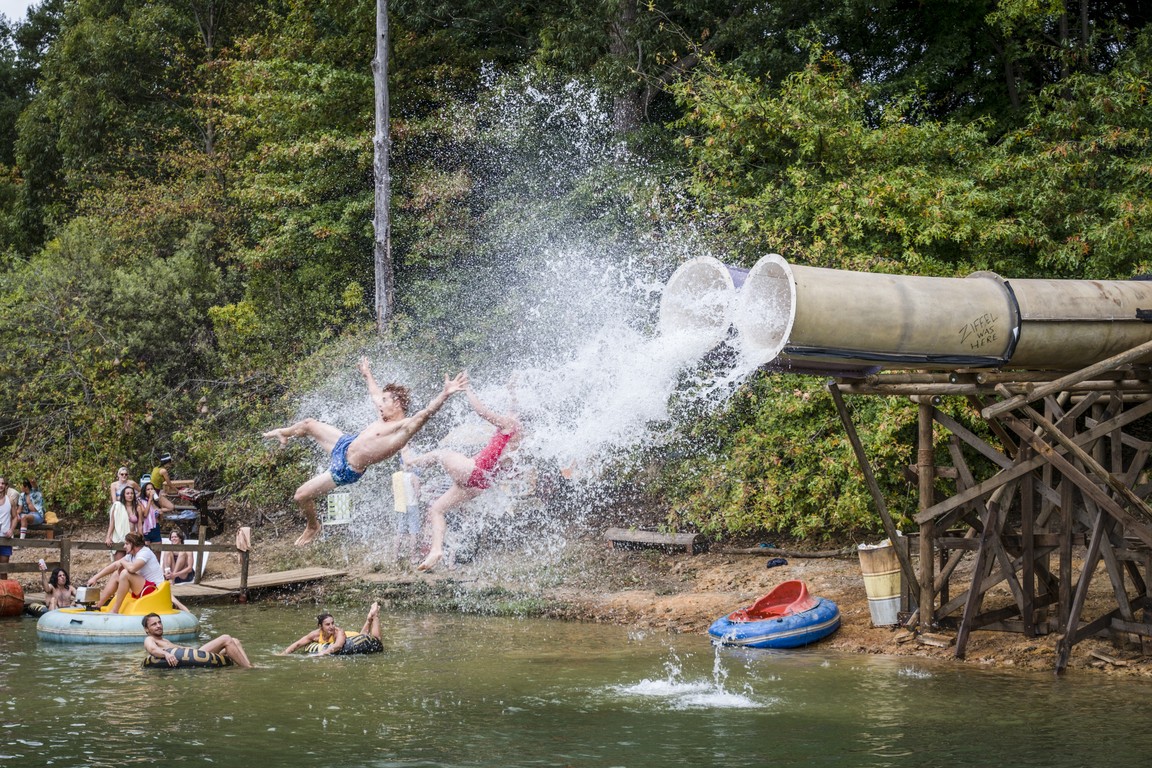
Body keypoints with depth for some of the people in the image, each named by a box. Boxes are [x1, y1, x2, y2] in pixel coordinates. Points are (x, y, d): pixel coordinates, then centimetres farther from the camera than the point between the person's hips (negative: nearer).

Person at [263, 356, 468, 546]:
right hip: (345, 444, 8)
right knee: (308, 424, 22)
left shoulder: (405, 426, -27)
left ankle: (313, 527, 29)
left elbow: (426, 412, -44)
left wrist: (445, 393, -60)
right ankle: (285, 433, 59)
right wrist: (367, 374, 37)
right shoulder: (385, 417, 0)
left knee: (301, 496, -3)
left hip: (346, 471, -8)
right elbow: (376, 393, 21)